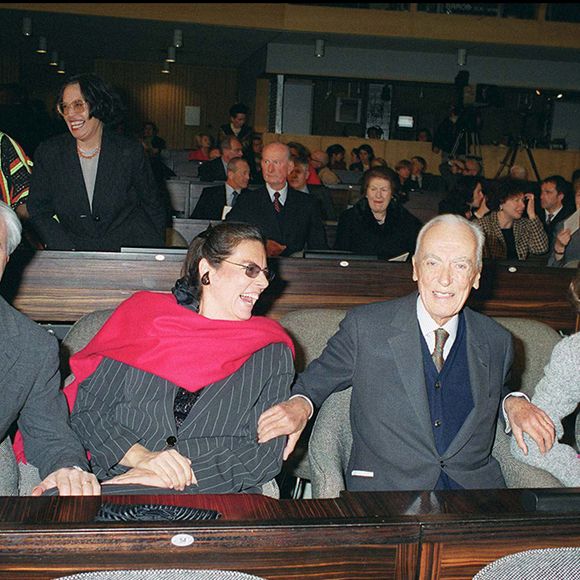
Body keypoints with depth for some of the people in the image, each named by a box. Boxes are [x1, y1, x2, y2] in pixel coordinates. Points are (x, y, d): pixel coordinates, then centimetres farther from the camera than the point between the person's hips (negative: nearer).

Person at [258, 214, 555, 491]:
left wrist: (514, 402, 3)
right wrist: (300, 404, -13)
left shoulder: (497, 341, 9)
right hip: (382, 488, -3)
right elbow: (317, 379, 10)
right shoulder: (364, 327, -1)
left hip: (475, 488, 4)